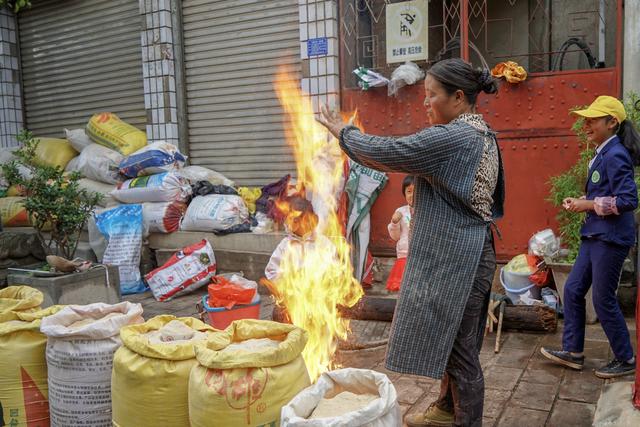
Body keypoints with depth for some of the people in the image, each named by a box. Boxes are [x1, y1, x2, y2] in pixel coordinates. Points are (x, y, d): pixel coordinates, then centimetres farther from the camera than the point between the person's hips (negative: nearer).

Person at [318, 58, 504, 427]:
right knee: (452, 341, 22)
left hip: (456, 260, -10)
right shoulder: (480, 134, 11)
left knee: (461, 348, 4)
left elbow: (386, 152, -18)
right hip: (460, 255, 10)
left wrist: (343, 132, -3)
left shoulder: (453, 137, -20)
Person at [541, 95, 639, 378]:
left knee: (603, 300, 1)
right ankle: (573, 352, 22)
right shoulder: (603, 154, 12)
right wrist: (580, 202, 5)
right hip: (595, 235, 10)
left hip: (611, 238, -10)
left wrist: (588, 205, -16)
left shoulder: (615, 156, -17)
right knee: (572, 290, 11)